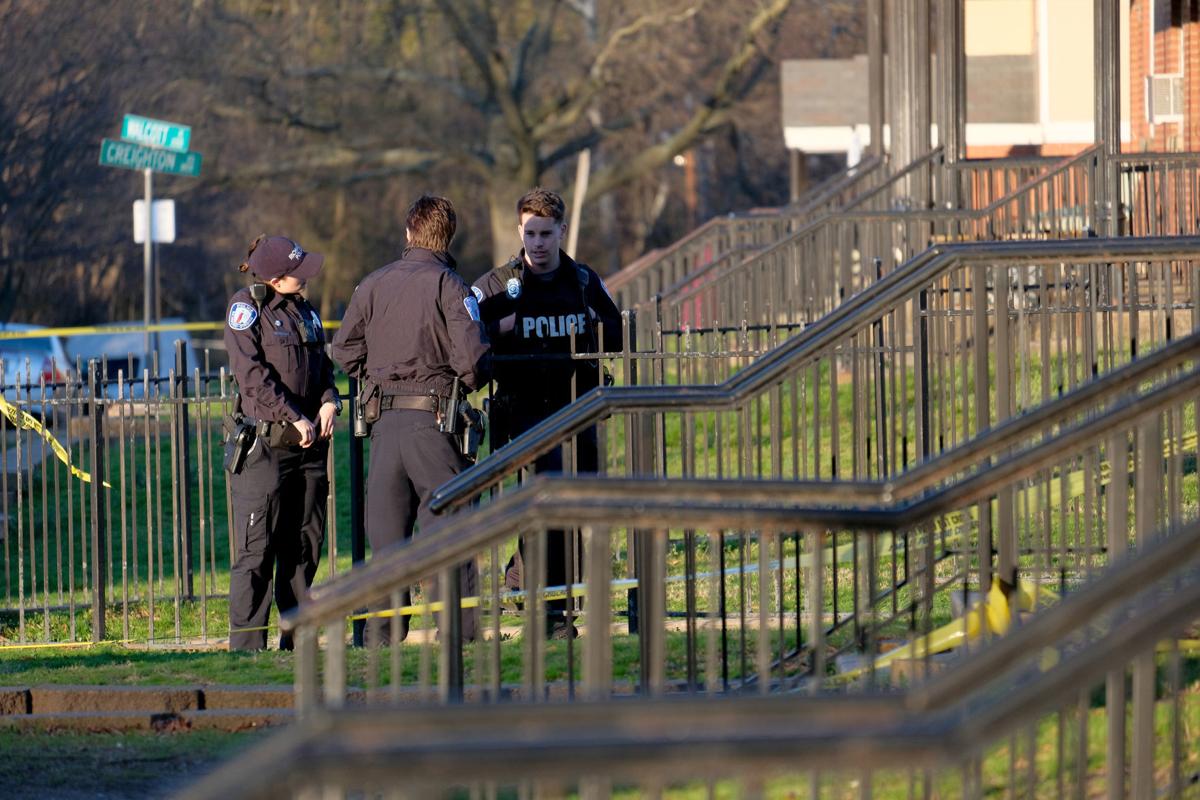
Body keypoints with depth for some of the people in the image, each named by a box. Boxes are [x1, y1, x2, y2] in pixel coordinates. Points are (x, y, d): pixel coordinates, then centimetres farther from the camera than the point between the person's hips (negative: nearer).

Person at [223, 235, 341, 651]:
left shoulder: (304, 309, 15)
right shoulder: (246, 306, -5)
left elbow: (322, 364, 21)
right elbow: (252, 374, -12)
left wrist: (328, 401, 0)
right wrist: (295, 418, -15)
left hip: (308, 444, 7)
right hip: (265, 442, -7)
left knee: (305, 545, 8)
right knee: (257, 550, -7)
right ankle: (246, 644, -5)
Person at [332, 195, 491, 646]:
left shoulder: (372, 285, 8)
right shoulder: (449, 286, -6)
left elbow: (344, 352, 9)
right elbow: (472, 358, -14)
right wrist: (473, 382, 8)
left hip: (383, 422, 4)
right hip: (433, 418, -4)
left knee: (386, 531, 9)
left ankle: (380, 636, 10)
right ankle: (461, 634, -3)